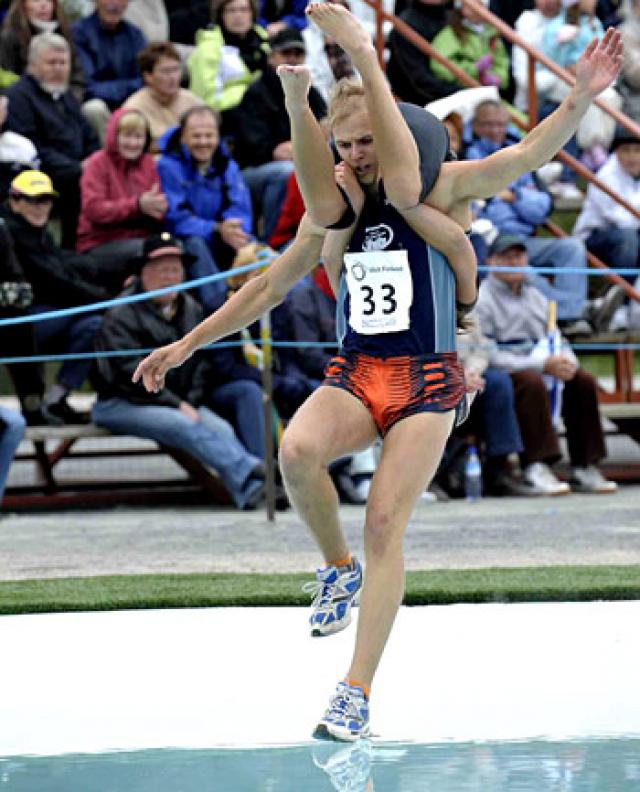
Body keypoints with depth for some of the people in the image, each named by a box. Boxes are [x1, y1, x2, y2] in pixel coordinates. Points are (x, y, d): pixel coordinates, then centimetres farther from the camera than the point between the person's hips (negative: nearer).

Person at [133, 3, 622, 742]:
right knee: (297, 449, -29)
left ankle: (357, 691, -8)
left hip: (426, 381, -3)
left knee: (384, 525, -13)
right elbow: (268, 287, 17)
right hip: (353, 375, 3)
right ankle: (338, 567, -2)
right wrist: (188, 345, 16)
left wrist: (579, 100, -33)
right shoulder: (332, 209, 8)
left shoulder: (440, 190, -3)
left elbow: (528, 154, -15)